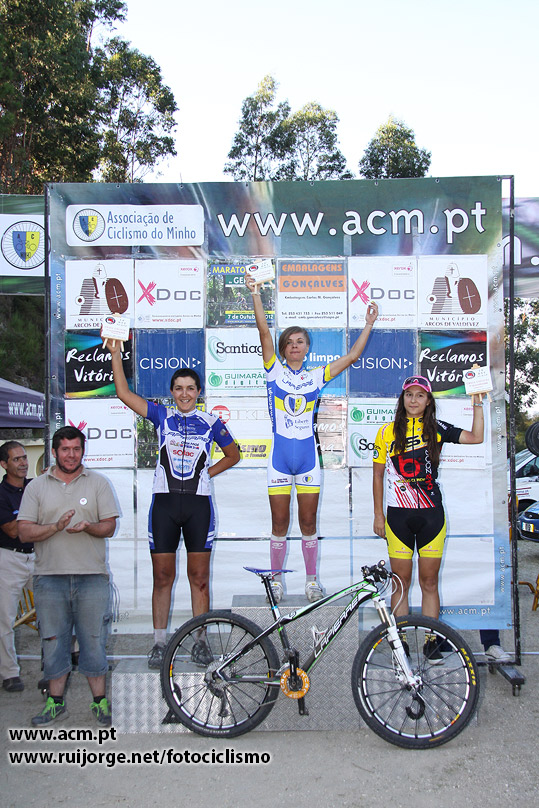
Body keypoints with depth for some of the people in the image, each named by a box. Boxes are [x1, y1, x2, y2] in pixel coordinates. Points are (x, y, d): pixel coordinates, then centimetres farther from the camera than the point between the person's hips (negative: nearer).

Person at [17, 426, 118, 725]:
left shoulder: (98, 483, 6)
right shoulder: (36, 487, 8)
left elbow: (109, 527, 2)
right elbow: (24, 532, 0)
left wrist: (87, 526, -19)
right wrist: (56, 527, -16)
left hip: (92, 577, -1)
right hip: (49, 577, 1)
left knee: (94, 641, 4)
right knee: (53, 642, 9)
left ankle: (100, 701, 17)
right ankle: (56, 702, 24)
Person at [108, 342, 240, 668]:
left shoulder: (210, 422, 7)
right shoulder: (162, 415, 7)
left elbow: (233, 455, 19)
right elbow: (124, 393, 1)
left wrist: (207, 473, 7)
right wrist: (115, 353, -3)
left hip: (198, 504, 0)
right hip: (164, 503, 0)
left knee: (199, 576, 5)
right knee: (163, 576, 4)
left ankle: (201, 641, 17)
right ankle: (160, 643, 15)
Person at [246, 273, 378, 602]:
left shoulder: (316, 376, 9)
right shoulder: (274, 371, 3)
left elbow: (352, 356, 11)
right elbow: (264, 331, -6)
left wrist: (369, 325, 10)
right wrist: (256, 294, -13)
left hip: (308, 455, 1)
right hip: (280, 455, -1)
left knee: (309, 522, 7)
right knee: (279, 523, 4)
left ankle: (312, 580, 19)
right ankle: (277, 581, 18)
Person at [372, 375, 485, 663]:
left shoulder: (437, 429, 4)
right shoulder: (387, 432, 2)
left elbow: (476, 437, -5)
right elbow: (378, 474, 6)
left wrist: (477, 401, -7)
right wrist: (378, 514, 4)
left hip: (431, 515, 1)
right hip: (398, 516, 0)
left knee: (429, 582, 6)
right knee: (401, 582, 5)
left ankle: (430, 642, 17)